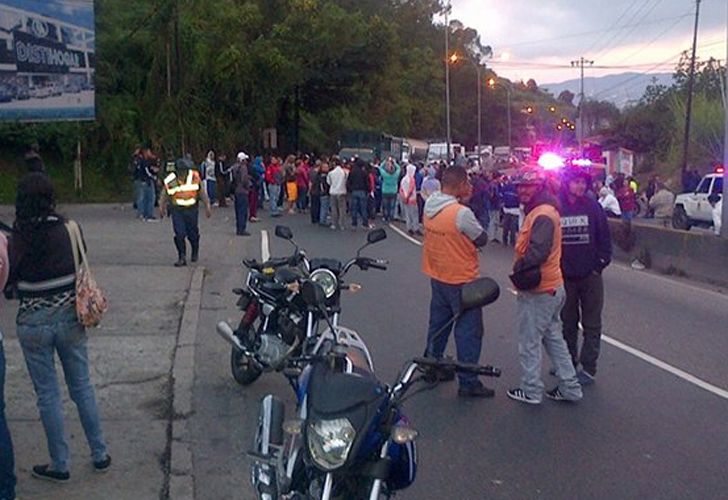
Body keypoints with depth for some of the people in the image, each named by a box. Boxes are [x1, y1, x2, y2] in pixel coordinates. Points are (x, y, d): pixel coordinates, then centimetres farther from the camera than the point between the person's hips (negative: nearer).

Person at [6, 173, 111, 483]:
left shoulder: (18, 239, -14)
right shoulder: (68, 229, -7)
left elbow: (8, 277, -11)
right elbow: (83, 269, 0)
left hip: (33, 323, -2)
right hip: (69, 318, 2)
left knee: (48, 395, 10)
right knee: (82, 387, 16)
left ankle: (60, 465, 20)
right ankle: (100, 455, 25)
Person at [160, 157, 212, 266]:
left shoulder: (195, 177, -9)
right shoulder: (170, 181, -11)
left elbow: (202, 192, 3)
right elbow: (165, 195, 6)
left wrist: (207, 205, 5)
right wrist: (162, 207, 17)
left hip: (192, 210, 1)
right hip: (177, 211, -1)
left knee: (193, 234, 10)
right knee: (179, 235, -10)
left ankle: (195, 252, 38)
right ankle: (182, 258, 1)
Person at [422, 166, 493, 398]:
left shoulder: (429, 205, -3)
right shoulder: (462, 213, -25)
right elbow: (482, 239, -12)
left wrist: (461, 202, -1)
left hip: (437, 277, 8)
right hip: (462, 281, -8)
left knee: (438, 324, 21)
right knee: (468, 331, 2)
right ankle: (468, 382, 8)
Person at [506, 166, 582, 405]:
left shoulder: (542, 215, -20)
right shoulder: (544, 210, 13)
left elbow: (537, 251, -30)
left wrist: (518, 269, -18)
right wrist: (523, 269, 7)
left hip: (537, 291, -10)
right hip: (552, 287, 10)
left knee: (528, 343, 3)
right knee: (553, 338, 18)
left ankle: (531, 391, 15)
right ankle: (570, 387, 25)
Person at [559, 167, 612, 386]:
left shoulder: (593, 207, -3)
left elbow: (605, 237, 0)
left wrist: (601, 264, -6)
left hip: (591, 276, -1)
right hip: (564, 276, 1)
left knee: (592, 324, 3)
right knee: (568, 323, 14)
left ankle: (588, 368, 8)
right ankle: (569, 363, 26)